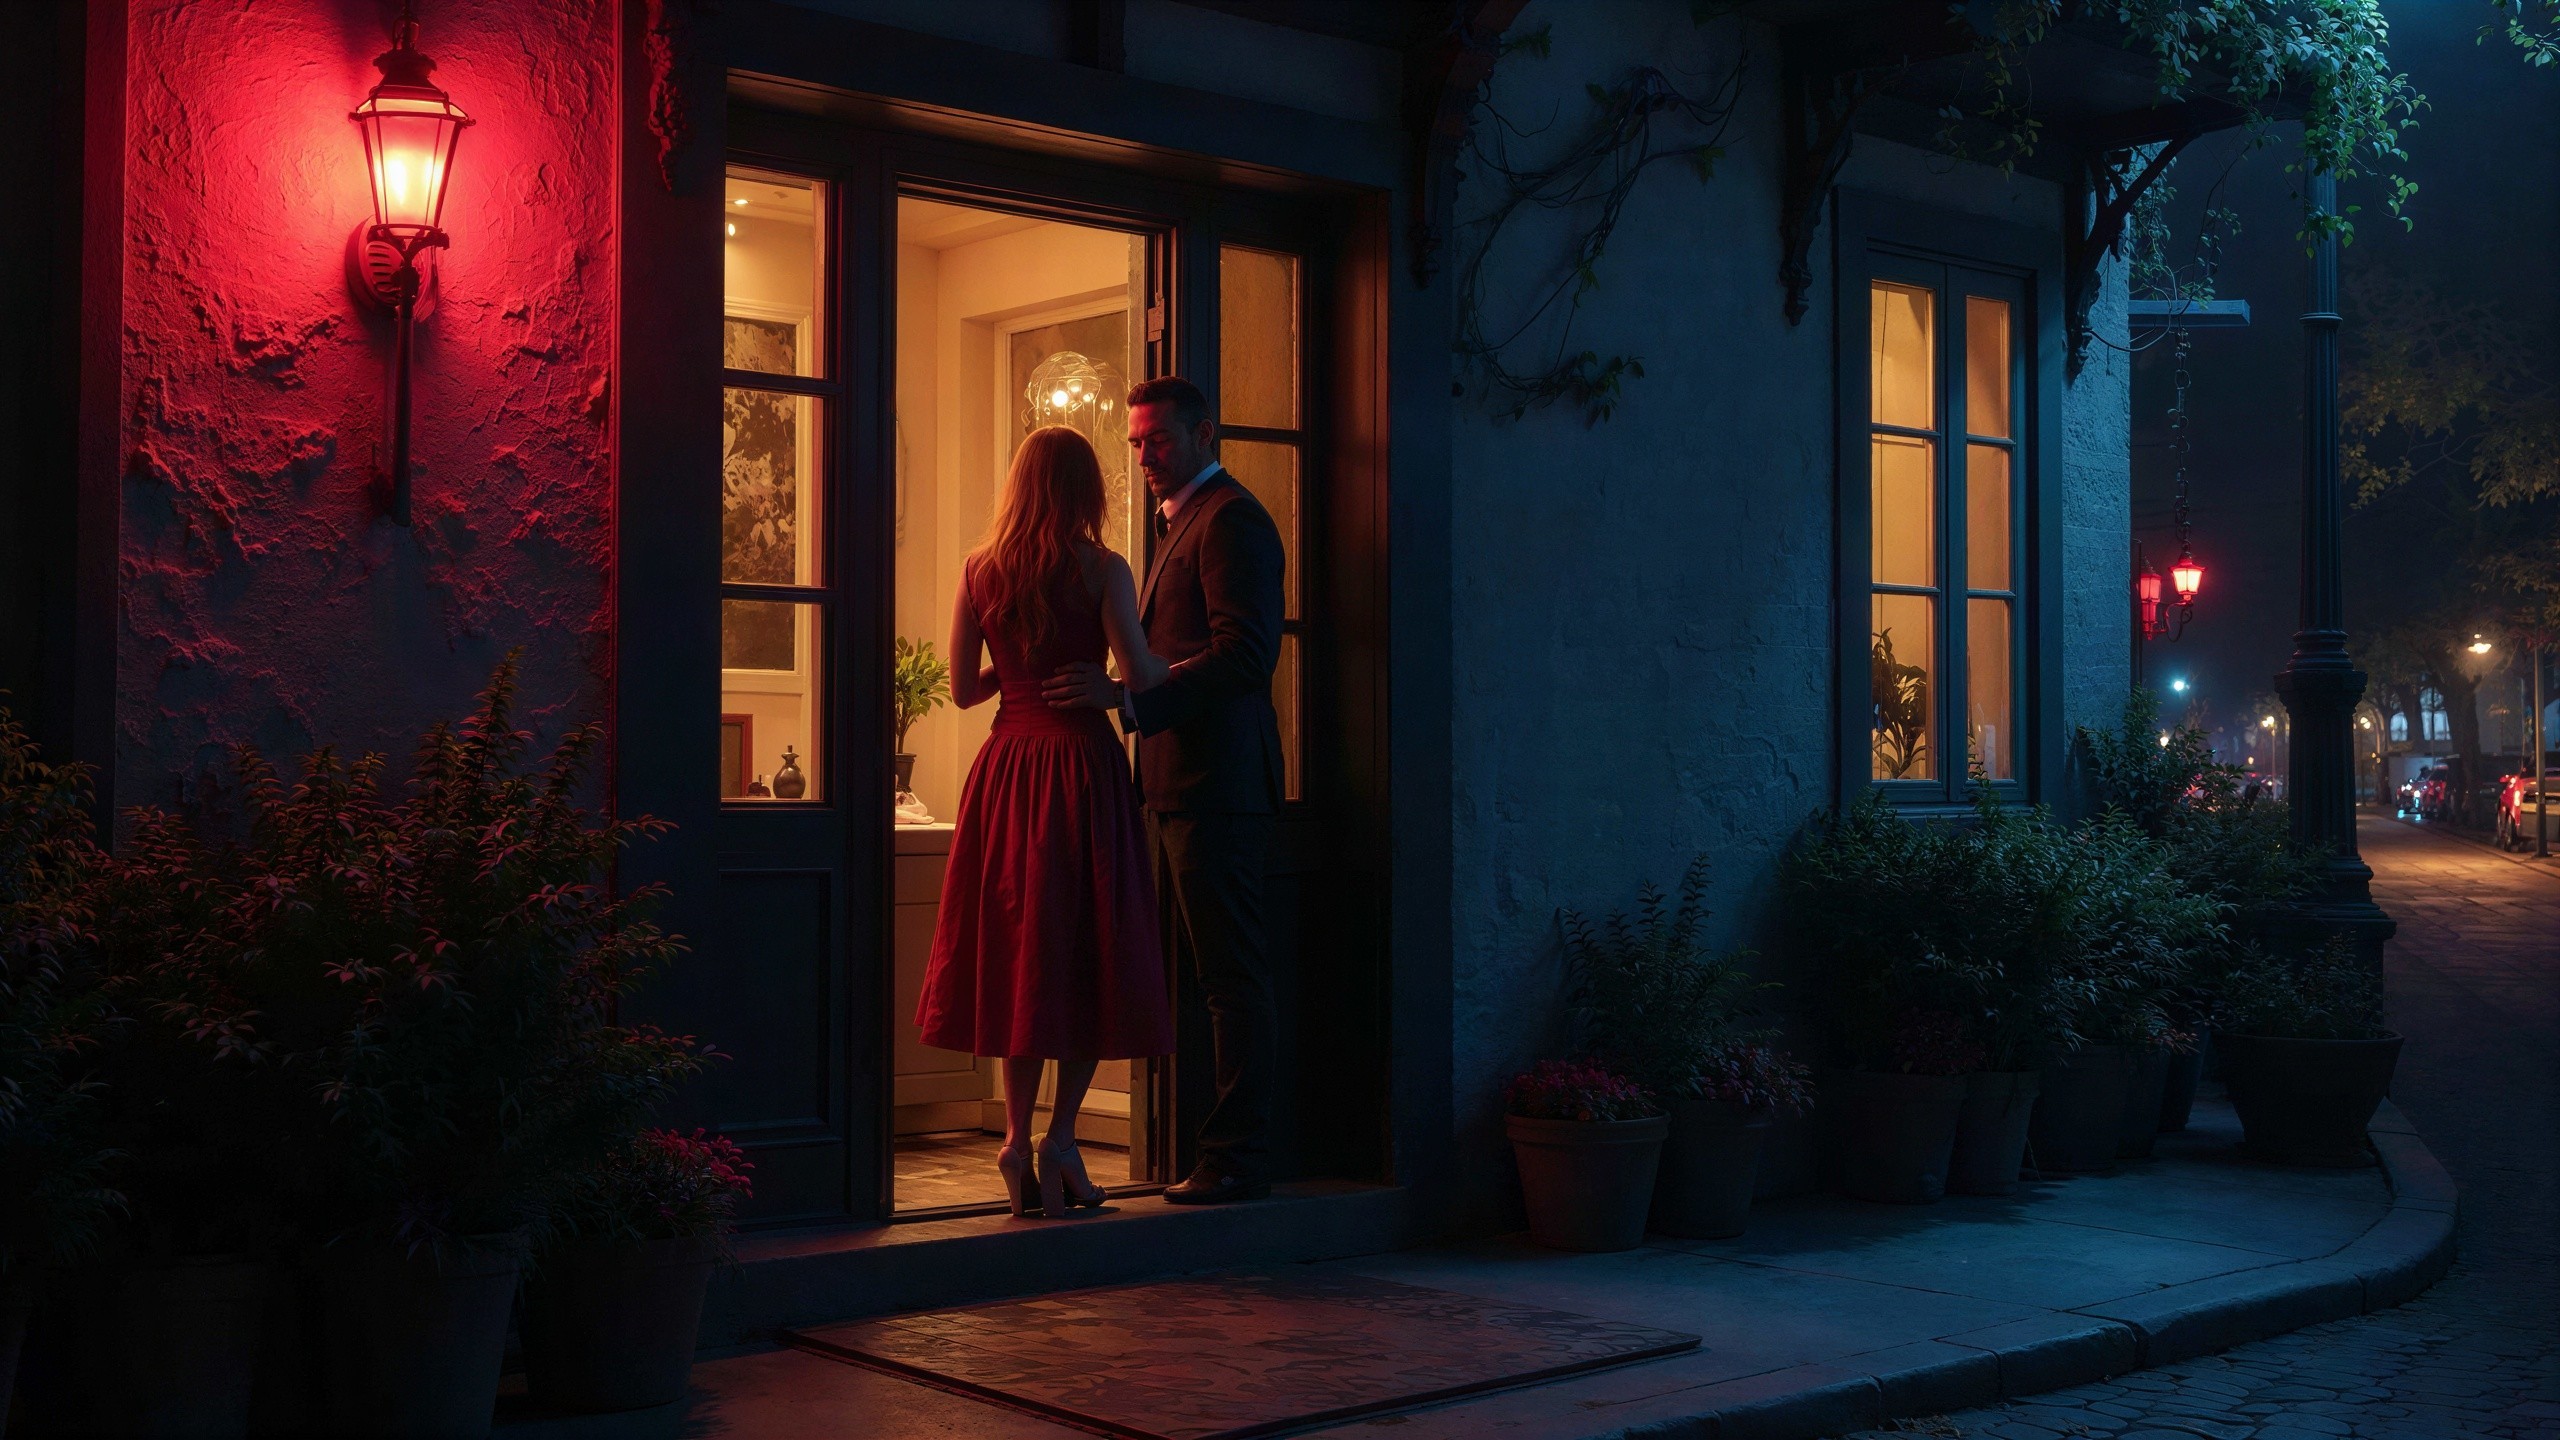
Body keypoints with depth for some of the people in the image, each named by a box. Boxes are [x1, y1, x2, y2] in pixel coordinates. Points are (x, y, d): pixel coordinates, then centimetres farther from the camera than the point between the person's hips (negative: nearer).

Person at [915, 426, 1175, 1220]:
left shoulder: (980, 570, 3)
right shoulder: (1101, 570, -7)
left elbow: (964, 688, 7)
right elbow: (1143, 677, -11)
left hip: (1007, 769, 4)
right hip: (1083, 766, -4)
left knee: (1018, 949, 12)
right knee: (1087, 952, 5)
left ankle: (1019, 1139, 9)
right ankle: (1059, 1139, 1)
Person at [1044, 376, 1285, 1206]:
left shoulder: (1230, 520, -9)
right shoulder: (1180, 523, 23)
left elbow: (1247, 653, -21)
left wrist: (1126, 696, -25)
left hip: (1217, 786, -10)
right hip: (1183, 786, 10)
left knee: (1231, 975, -6)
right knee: (1195, 972, 11)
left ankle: (1237, 1155, -1)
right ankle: (1219, 1144, 16)